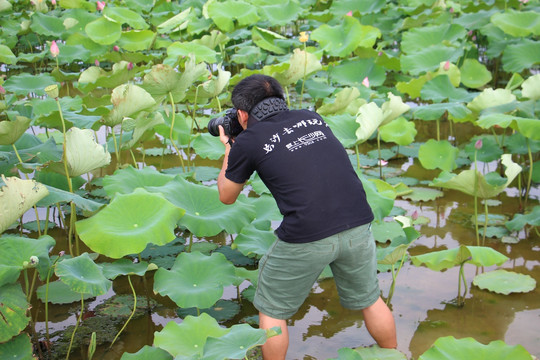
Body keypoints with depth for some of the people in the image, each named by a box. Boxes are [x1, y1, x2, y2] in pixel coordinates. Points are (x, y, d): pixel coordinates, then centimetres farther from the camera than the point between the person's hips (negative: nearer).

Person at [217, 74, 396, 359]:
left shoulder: (248, 141, 4)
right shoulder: (312, 118, 16)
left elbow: (227, 196, 19)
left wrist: (228, 151, 36)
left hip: (306, 238, -5)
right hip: (357, 224, 5)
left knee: (272, 310, 18)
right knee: (369, 300, 27)